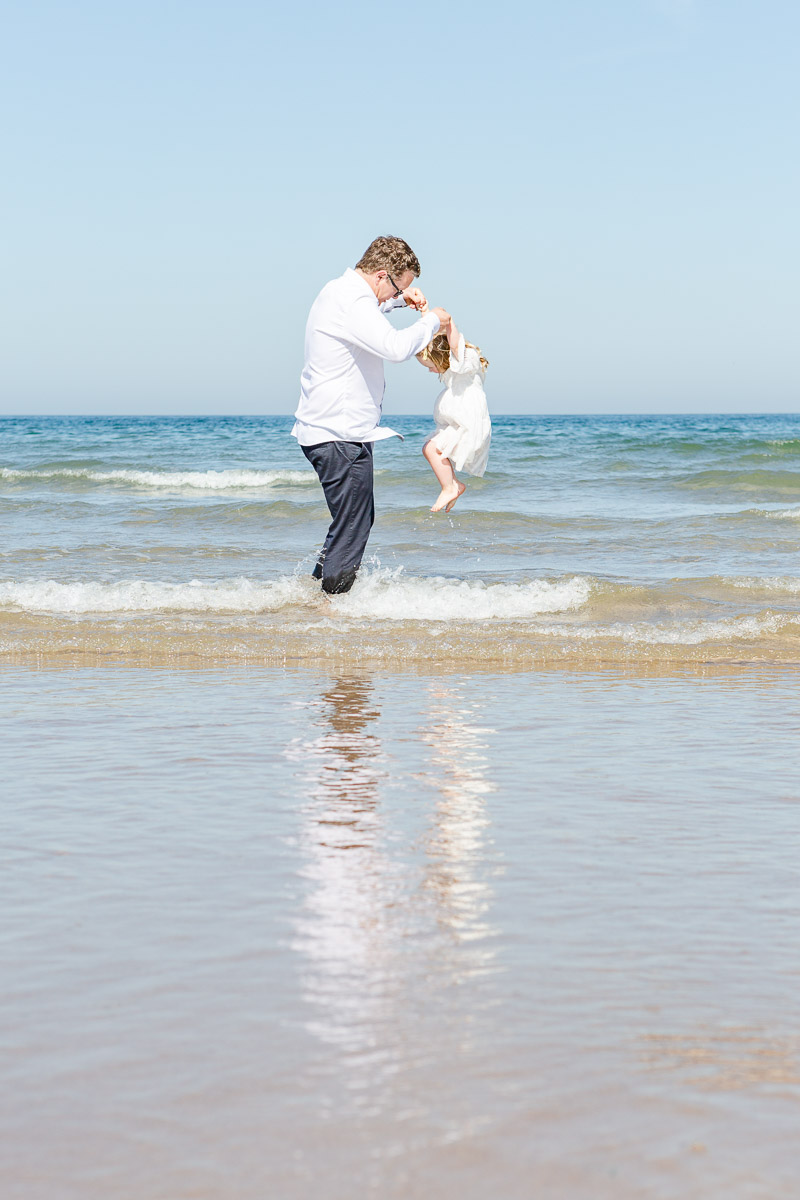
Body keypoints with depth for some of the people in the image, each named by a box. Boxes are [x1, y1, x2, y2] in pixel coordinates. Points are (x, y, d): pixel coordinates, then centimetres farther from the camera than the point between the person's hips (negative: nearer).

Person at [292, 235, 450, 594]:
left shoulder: (341, 290, 14)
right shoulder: (351, 301, -19)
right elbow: (395, 347, -33)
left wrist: (402, 298, 22)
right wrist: (431, 322, -16)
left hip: (324, 429, 11)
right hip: (340, 435, -11)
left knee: (359, 518, 21)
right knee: (351, 527, -4)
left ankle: (317, 589, 28)